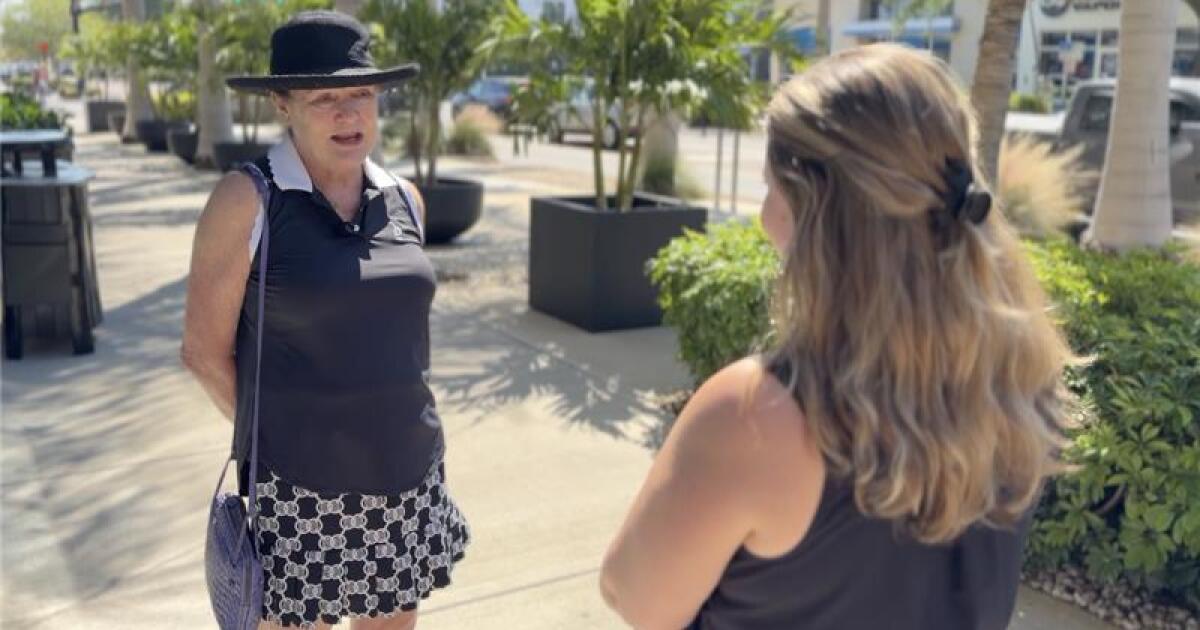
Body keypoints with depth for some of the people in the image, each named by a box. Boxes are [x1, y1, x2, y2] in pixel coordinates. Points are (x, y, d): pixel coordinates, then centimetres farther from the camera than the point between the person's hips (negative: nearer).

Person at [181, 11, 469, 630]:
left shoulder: (404, 200, 3)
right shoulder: (247, 201, -12)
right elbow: (205, 350, -8)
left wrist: (389, 425, 13)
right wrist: (278, 432, 0)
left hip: (407, 475, 5)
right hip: (302, 484, -4)